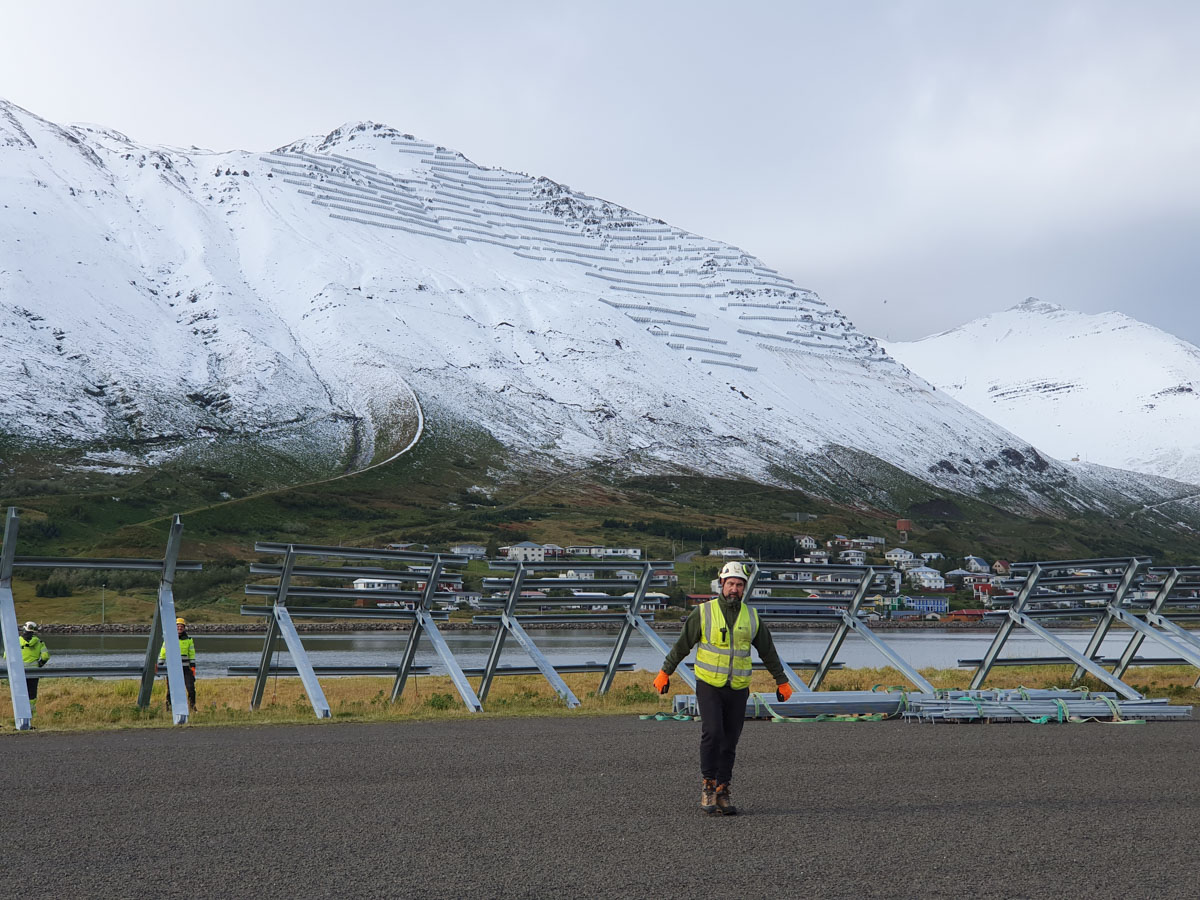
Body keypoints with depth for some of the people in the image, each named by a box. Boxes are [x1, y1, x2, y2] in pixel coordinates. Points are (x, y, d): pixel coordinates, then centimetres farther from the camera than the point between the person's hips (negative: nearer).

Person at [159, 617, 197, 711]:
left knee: (191, 687, -8)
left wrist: (193, 667, 2)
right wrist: (159, 666, 2)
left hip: (185, 667, 1)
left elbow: (192, 654, 8)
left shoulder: (189, 639, 5)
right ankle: (169, 708, 12)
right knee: (171, 689, 1)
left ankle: (192, 706, 3)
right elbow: (162, 653, 6)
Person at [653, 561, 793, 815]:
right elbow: (682, 644, 2)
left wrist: (781, 681, 18)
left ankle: (722, 792, 11)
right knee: (712, 732, -18)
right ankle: (707, 785, -4)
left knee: (729, 742, 4)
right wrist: (665, 672, 3)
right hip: (709, 685, -3)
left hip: (738, 689, 3)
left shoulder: (751, 616, 6)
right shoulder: (703, 613, -3)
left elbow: (768, 651, 15)